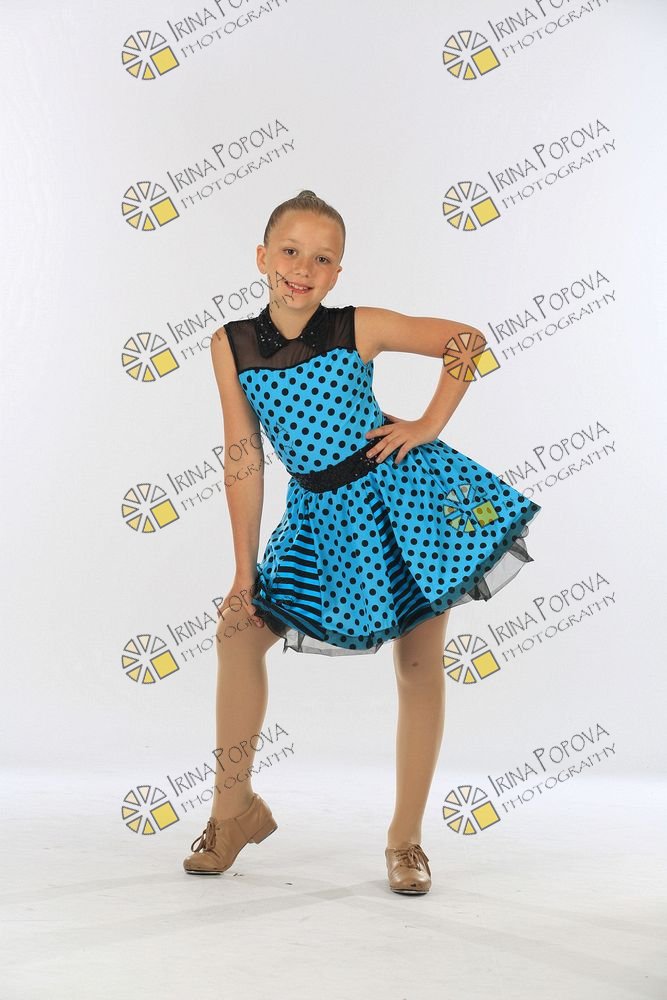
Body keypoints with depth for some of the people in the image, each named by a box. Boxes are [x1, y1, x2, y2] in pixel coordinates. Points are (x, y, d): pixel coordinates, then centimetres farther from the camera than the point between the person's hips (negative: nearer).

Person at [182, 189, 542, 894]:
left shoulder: (360, 328, -9)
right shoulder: (231, 345, -5)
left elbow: (467, 340, 3)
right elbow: (243, 459, -3)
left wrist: (430, 425, -8)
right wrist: (245, 571, -3)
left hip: (403, 493, -2)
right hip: (321, 513, 3)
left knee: (419, 665, 2)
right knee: (238, 631, -1)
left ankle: (406, 837, 18)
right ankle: (234, 810, 18)